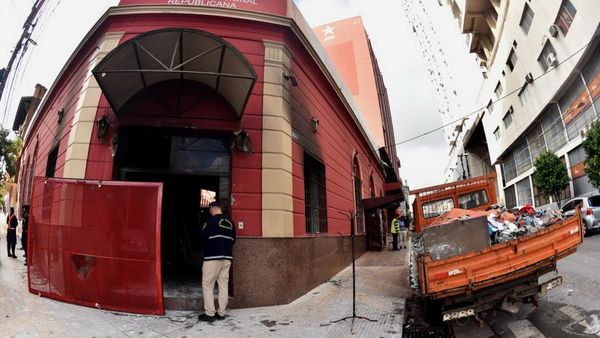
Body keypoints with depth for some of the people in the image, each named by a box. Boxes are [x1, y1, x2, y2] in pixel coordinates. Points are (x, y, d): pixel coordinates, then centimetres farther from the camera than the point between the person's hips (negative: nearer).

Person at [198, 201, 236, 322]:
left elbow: (203, 237, -8)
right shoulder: (230, 222, 10)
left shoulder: (212, 220, -8)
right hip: (227, 257, 6)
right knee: (224, 285, 9)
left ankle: (210, 313, 5)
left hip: (213, 257, -6)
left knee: (207, 285, 4)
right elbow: (233, 239, 13)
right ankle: (221, 313, 12)